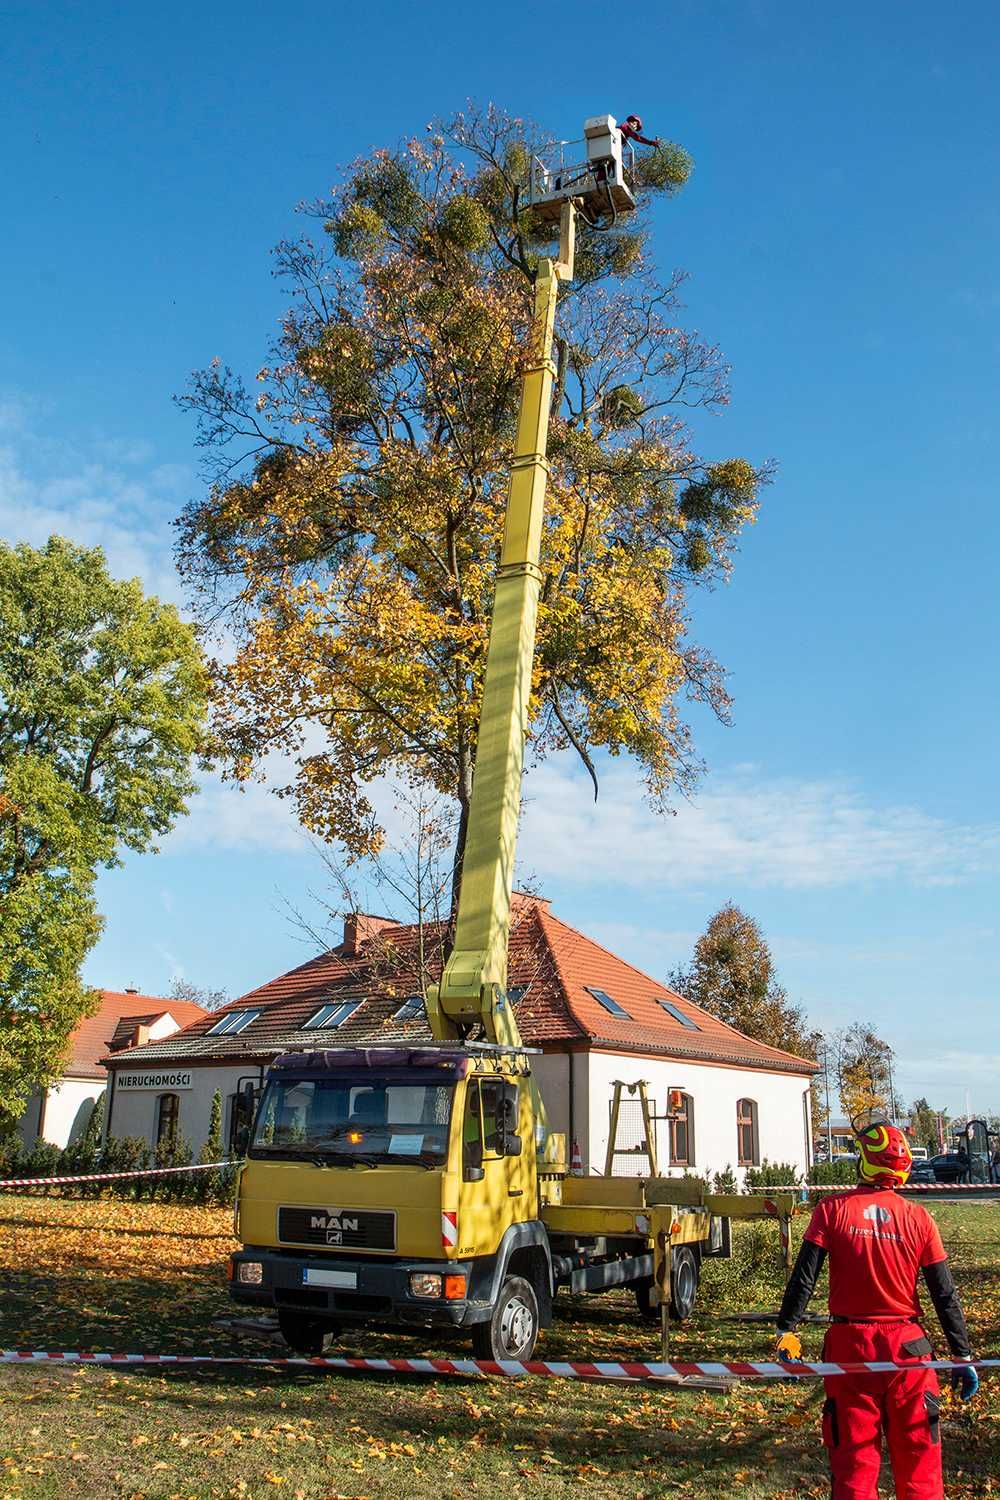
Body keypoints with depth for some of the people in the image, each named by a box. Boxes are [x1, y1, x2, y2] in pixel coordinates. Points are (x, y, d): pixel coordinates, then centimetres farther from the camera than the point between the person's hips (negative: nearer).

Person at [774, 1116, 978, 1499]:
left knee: (853, 1455, 8)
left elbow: (804, 1277, -10)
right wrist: (963, 1356, 7)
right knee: (918, 1454, 12)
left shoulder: (832, 1210, -7)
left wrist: (786, 1330, -5)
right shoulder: (919, 1218, -4)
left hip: (849, 1343, -1)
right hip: (906, 1346, 1)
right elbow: (945, 1295, 0)